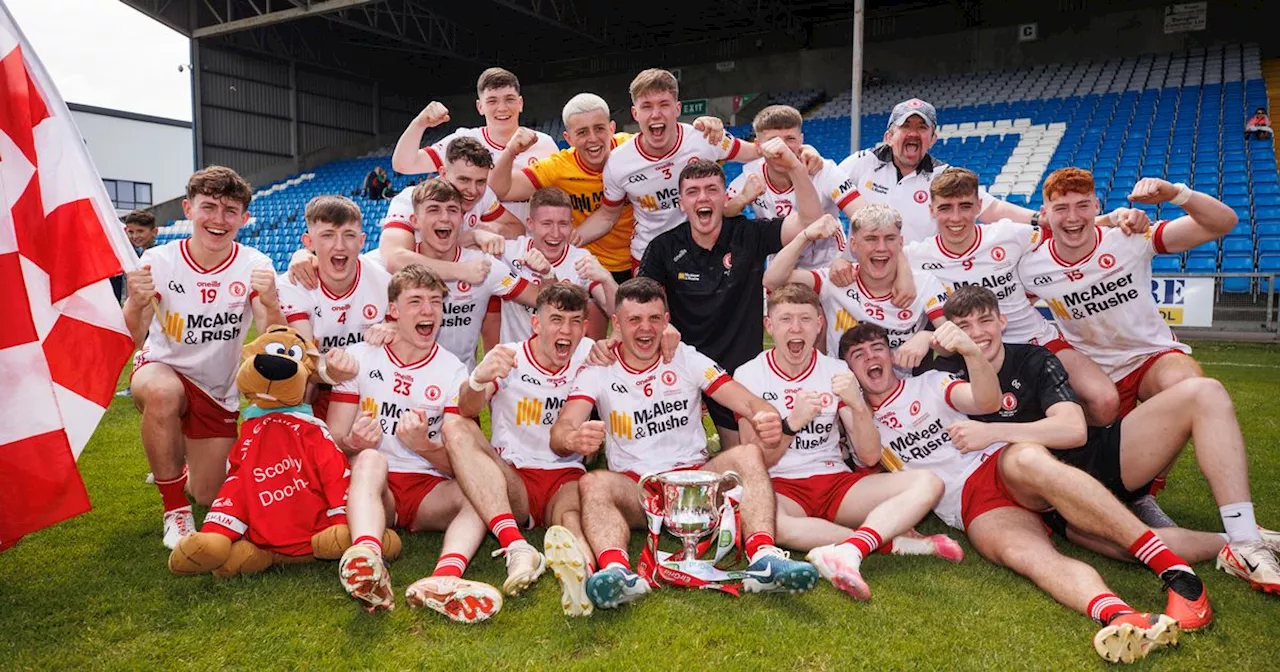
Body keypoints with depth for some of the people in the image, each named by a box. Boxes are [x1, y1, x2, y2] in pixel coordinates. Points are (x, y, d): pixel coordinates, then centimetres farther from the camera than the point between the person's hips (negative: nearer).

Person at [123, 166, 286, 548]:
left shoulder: (254, 265, -14)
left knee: (208, 498, 5)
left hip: (220, 393, 2)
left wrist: (271, 305, -46)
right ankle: (175, 509, -17)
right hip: (162, 370, -2)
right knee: (163, 392, -39)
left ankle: (174, 466, 44)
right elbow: (130, 342, -22)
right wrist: (136, 304, -44)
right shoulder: (159, 261, -16)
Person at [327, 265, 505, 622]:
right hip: (368, 484, -1)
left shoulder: (454, 371, 4)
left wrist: (424, 445, -22)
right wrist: (354, 442, -22)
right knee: (371, 458, -33)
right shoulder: (360, 357, 5)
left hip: (429, 491, 1)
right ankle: (367, 556, -60)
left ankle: (444, 578, -56)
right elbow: (334, 440, 3)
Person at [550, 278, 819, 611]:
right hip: (633, 489, -1)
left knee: (749, 453, -24)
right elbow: (561, 431, -12)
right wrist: (573, 439, -39)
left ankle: (764, 558, -40)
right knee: (593, 484, -32)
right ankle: (616, 570, -54)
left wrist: (769, 418, -31)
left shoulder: (687, 359, 5)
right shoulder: (598, 371, 3)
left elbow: (750, 402, -5)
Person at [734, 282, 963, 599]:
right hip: (781, 487, -3)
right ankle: (895, 541, -28)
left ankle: (847, 551, -39)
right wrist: (792, 423, -19)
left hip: (836, 482, 3)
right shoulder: (748, 375, 0)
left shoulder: (837, 371, 6)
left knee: (928, 483, -18)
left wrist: (857, 404, -17)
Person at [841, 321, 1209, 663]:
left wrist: (971, 351, -23)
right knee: (1023, 554, -33)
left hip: (1001, 464, 0)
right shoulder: (863, 424, 19)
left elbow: (988, 401, -4)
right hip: (973, 509, 0)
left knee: (1027, 459, -37)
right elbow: (869, 456, -5)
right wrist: (854, 404, -21)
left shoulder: (929, 382, 16)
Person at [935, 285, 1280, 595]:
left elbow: (1074, 429, -15)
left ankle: (1246, 541, -24)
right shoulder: (949, 373, 2)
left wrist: (992, 432, -22)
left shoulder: (1035, 360, -2)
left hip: (1100, 458, 3)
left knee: (1203, 393, -16)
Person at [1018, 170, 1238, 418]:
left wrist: (1175, 193, -37)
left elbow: (1223, 222, -20)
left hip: (1154, 356, -2)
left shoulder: (1130, 240, -16)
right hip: (1097, 376, 2)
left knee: (1187, 384, -33)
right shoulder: (1029, 269, -12)